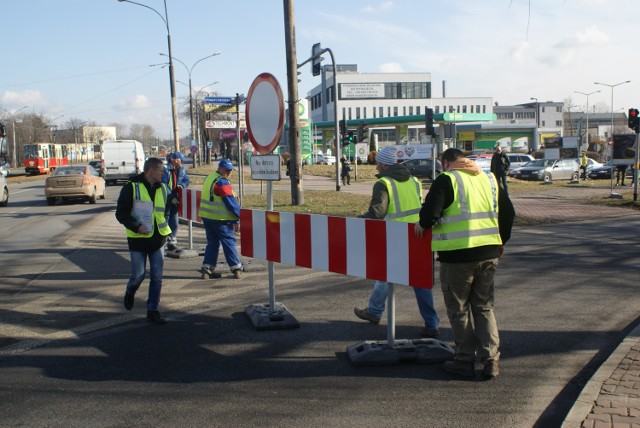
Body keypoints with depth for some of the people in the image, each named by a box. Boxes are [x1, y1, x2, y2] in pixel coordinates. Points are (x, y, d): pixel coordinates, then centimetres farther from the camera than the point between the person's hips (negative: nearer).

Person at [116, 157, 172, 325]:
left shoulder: (162, 188, 8)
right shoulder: (132, 187, -9)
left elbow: (167, 209, 21)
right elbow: (121, 213, -9)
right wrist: (136, 226, -22)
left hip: (157, 240, 4)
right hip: (138, 240, -4)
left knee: (157, 278, 2)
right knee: (138, 275, 1)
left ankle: (152, 311, 12)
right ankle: (130, 293, 35)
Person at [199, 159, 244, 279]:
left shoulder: (209, 178, 13)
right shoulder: (222, 182, -15)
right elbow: (230, 201, -17)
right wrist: (241, 215, -11)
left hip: (206, 217, 8)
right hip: (220, 219, -8)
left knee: (212, 242, 14)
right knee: (229, 242, 1)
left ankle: (207, 268, 10)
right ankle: (236, 268, 6)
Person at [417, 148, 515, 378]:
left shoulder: (446, 180, -7)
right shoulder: (489, 178, 13)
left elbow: (429, 214, -16)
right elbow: (508, 212, 18)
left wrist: (423, 224, 7)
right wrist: (501, 240, 29)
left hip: (458, 255, -6)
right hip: (489, 253, 6)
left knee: (459, 309, 9)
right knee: (484, 307, 17)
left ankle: (465, 360, 15)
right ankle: (491, 359, 11)